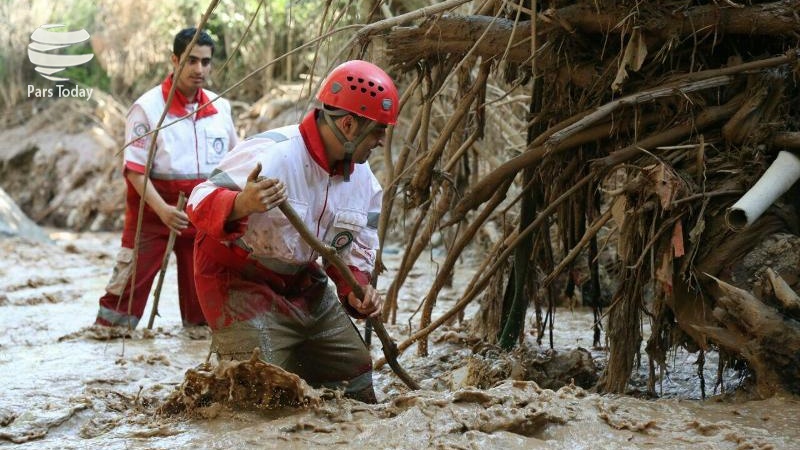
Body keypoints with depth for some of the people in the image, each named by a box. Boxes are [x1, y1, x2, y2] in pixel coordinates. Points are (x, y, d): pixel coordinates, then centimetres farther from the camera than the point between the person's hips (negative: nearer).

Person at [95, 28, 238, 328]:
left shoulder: (221, 107, 4)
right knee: (130, 282, -5)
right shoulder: (148, 107, -11)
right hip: (154, 210, -4)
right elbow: (134, 168, -15)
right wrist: (162, 208, -26)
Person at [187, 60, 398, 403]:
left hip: (304, 285, 8)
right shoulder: (271, 154, -27)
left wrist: (356, 290, -12)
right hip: (240, 282, -8)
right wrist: (241, 204, -54)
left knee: (357, 388, 10)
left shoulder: (364, 181, -1)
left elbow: (354, 252, 10)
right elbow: (200, 204, -32)